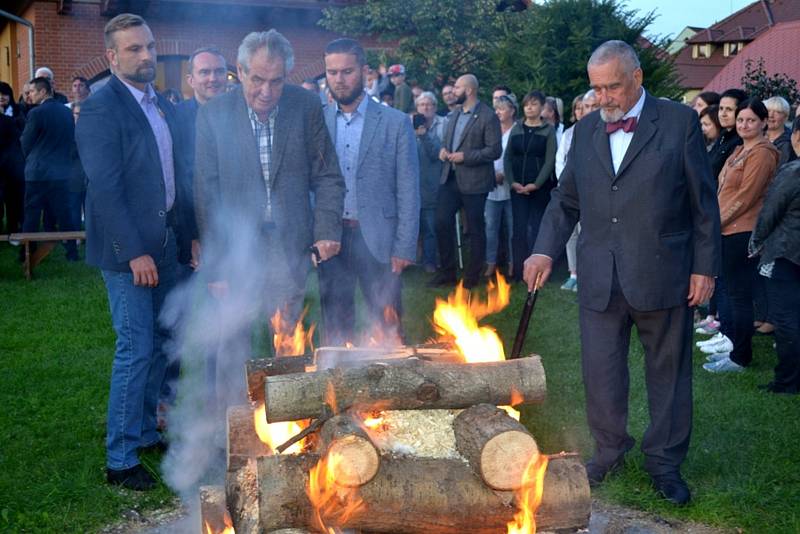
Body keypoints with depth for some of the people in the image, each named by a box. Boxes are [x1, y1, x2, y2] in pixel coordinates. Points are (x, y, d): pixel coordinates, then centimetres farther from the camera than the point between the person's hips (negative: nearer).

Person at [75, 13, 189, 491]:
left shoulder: (164, 106, 11)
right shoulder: (100, 109, -13)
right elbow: (105, 189, -18)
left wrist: (183, 232, 10)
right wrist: (135, 252, -20)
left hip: (163, 244, 8)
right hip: (128, 249, -8)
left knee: (160, 342, 16)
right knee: (136, 350, -5)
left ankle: (145, 431, 32)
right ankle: (121, 460, 6)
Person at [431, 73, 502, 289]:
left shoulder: (488, 117, -10)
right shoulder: (454, 115, 14)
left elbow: (495, 150, -14)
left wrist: (465, 156, -19)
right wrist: (444, 149, 2)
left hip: (473, 181, -7)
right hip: (450, 178, 7)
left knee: (475, 229, 5)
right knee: (442, 222, 2)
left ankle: (472, 276, 17)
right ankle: (447, 272, 15)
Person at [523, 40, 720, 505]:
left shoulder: (680, 122, -3)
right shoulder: (585, 131, 8)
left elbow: (704, 202, -2)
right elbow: (567, 201, 13)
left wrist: (705, 267, -5)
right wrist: (546, 250, -1)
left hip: (663, 276, -3)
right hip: (599, 280, 3)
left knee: (668, 372, 10)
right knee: (601, 375, 9)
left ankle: (665, 461, 26)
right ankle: (609, 452, 28)